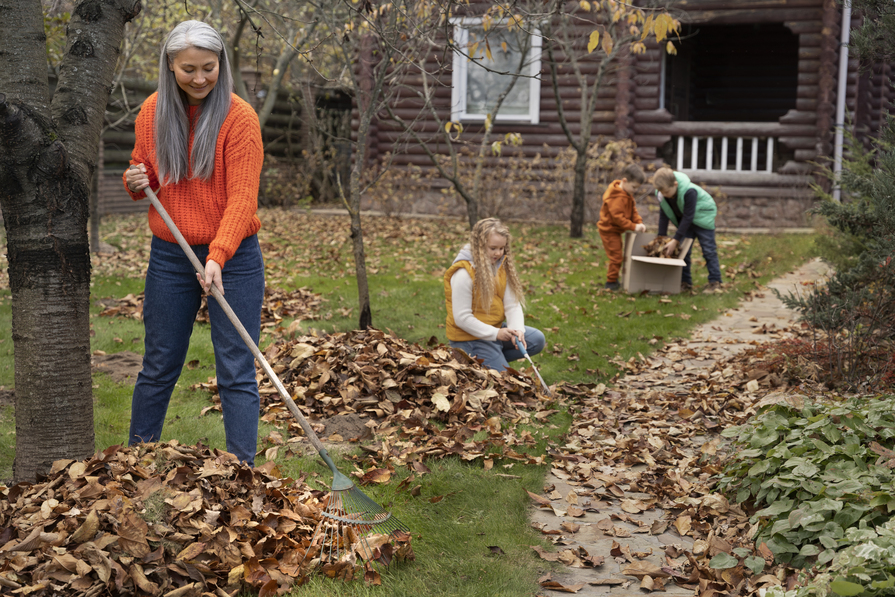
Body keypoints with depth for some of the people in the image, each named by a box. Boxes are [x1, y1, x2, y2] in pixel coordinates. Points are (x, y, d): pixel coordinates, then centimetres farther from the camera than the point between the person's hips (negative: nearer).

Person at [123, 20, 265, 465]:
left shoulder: (238, 117, -11)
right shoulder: (152, 112, 3)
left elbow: (242, 196, -17)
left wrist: (218, 256, -29)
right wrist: (136, 181, -8)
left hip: (233, 258, -4)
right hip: (169, 257, 4)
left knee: (236, 374, -2)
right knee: (158, 369, 14)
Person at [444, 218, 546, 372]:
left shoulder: (502, 266, 0)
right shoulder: (463, 273, -23)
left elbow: (512, 304, -2)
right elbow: (461, 318, -22)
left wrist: (517, 330, -21)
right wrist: (495, 334, -23)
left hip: (496, 329, 8)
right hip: (470, 338, -8)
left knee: (537, 339, -1)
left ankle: (495, 358, 4)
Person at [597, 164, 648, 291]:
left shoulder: (628, 194, 7)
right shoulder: (617, 197, -26)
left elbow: (633, 210, 9)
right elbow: (617, 217, -29)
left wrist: (639, 222, -8)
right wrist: (633, 227, -28)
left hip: (615, 230, 10)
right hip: (609, 230, -10)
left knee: (618, 255, 18)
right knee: (616, 256, -8)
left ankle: (613, 280, 29)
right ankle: (611, 282, 2)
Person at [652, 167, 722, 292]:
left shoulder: (689, 192, -38)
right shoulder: (661, 192, -20)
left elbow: (688, 217, -33)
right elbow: (663, 215, -10)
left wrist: (675, 240, -32)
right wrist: (661, 237, -16)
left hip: (703, 216, -6)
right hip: (684, 219, 6)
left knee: (708, 249, -6)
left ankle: (715, 281, 1)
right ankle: (685, 282, 7)